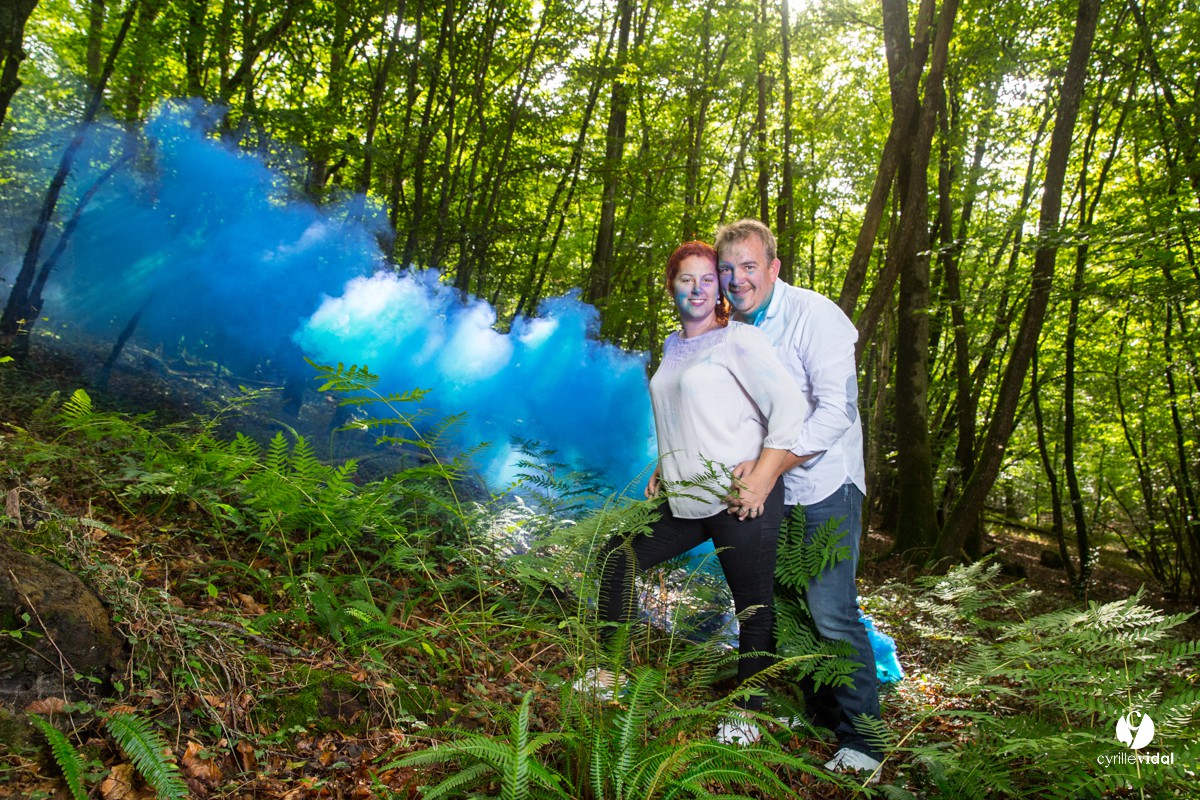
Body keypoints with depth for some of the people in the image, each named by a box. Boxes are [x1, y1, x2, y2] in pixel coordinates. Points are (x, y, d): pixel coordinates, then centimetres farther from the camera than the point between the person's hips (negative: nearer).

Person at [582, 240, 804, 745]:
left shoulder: (738, 339, -7)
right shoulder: (672, 346, 16)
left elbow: (788, 407, -13)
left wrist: (761, 478, -18)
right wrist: (664, 467, 16)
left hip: (739, 501, -8)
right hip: (686, 500, 8)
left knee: (753, 606, 3)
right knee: (618, 556, 11)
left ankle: (748, 717, 21)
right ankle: (606, 678, 23)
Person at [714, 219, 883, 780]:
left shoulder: (812, 315, -16)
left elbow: (837, 409, -23)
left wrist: (771, 467, -29)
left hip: (824, 481, -7)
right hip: (770, 488, 7)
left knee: (830, 610, -10)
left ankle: (861, 737, 6)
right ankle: (818, 711, 31)